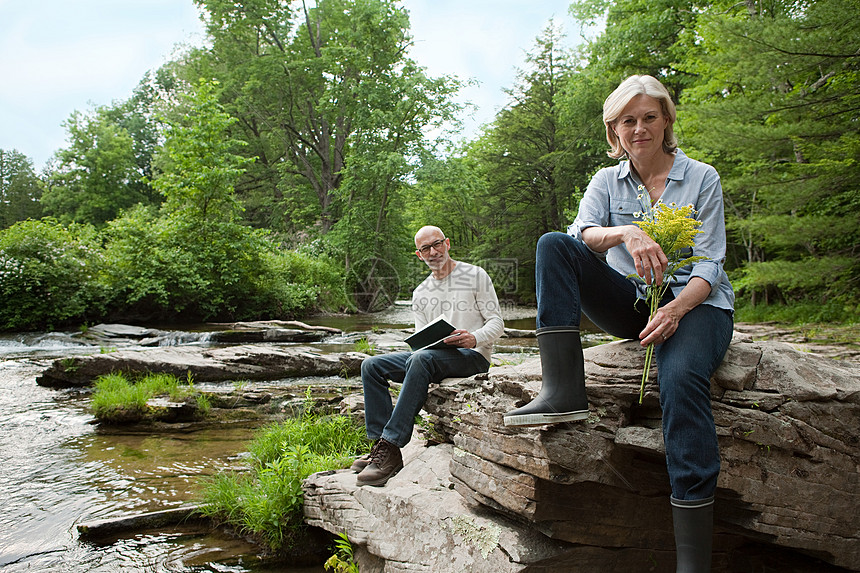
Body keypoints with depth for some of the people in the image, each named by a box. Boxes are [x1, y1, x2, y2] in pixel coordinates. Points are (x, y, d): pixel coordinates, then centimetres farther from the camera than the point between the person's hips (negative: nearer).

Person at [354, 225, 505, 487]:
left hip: (472, 356, -6)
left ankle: (391, 447, -36)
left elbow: (496, 323, -2)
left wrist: (474, 338, -24)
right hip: (433, 357, 6)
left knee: (421, 359, -37)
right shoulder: (420, 293, 18)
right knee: (372, 365, -11)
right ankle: (380, 441, -17)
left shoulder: (475, 275, 2)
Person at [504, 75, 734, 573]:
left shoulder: (702, 178, 3)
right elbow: (582, 233, -10)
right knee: (552, 245, -18)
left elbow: (710, 265, -5)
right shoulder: (608, 181, 10)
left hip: (694, 302, -3)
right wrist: (626, 233, -32)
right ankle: (564, 391, -31)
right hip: (631, 303, 3)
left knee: (681, 375, -37)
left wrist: (676, 308, -25)